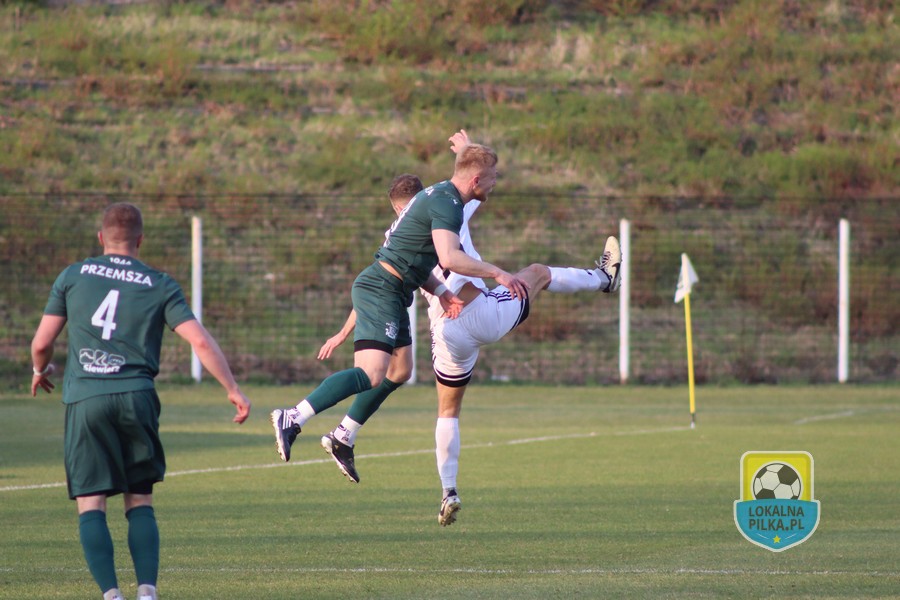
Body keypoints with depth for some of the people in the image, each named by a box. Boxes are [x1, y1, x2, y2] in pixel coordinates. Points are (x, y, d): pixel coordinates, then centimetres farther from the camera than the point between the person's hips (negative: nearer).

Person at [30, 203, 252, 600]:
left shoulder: (73, 276, 9)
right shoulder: (160, 286, 9)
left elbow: (41, 344, 10)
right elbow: (200, 341, 0)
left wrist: (40, 372, 31)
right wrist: (232, 389, 8)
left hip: (85, 399, -1)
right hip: (136, 397, 1)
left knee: (90, 505, 1)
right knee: (140, 503, 11)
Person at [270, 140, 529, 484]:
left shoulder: (438, 196, 19)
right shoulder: (446, 204, -15)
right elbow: (449, 258, -30)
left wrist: (441, 293, 11)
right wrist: (496, 273, -22)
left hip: (391, 292, 11)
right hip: (381, 291, -11)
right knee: (372, 374, -20)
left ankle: (342, 439, 22)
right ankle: (293, 419, -24)